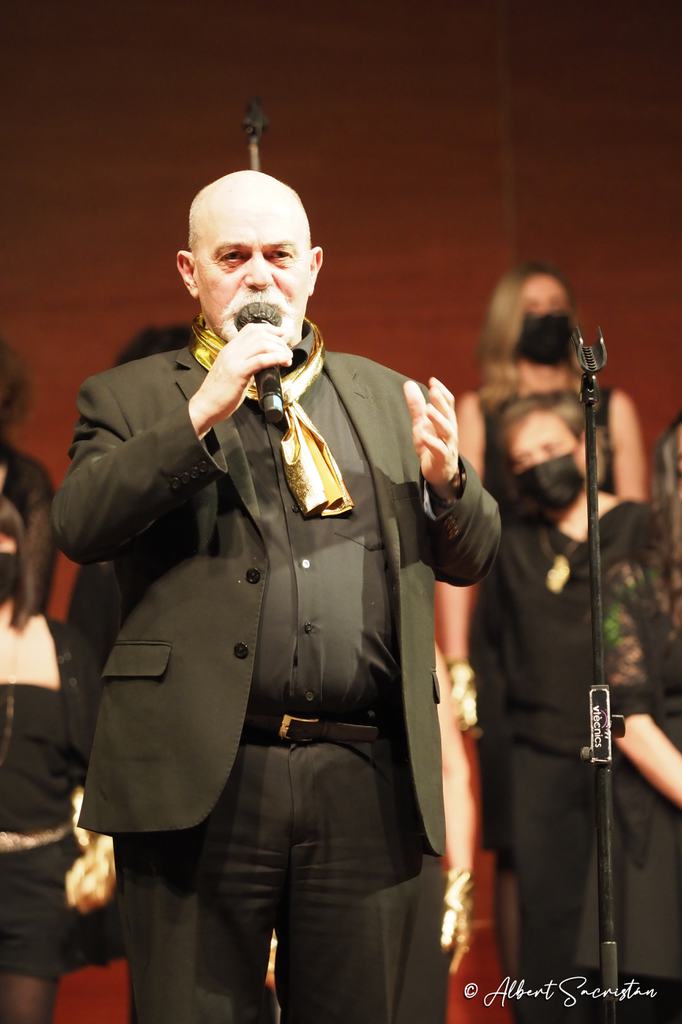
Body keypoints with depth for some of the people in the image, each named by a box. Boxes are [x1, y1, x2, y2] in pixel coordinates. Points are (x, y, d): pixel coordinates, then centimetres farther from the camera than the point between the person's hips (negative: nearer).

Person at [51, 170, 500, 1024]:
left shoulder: (385, 398, 19)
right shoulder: (132, 399, 10)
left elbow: (471, 560, 19)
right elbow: (77, 526, -8)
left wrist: (447, 480, -4)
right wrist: (202, 413, -15)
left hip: (369, 784, 3)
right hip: (203, 782, -3)